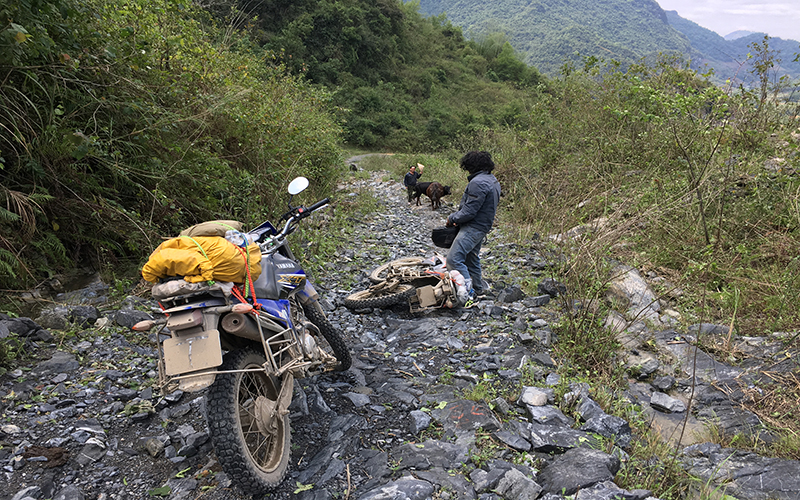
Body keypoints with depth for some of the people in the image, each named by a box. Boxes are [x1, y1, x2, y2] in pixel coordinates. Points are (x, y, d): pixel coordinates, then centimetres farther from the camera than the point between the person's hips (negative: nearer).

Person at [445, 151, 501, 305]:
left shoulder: (478, 182, -19)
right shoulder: (492, 180, 15)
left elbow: (469, 211, -23)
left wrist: (452, 218, -6)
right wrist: (456, 217, 8)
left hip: (472, 227, -11)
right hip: (482, 227, 11)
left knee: (454, 259, -15)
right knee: (471, 259, 22)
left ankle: (468, 292, -16)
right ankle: (479, 289, 34)